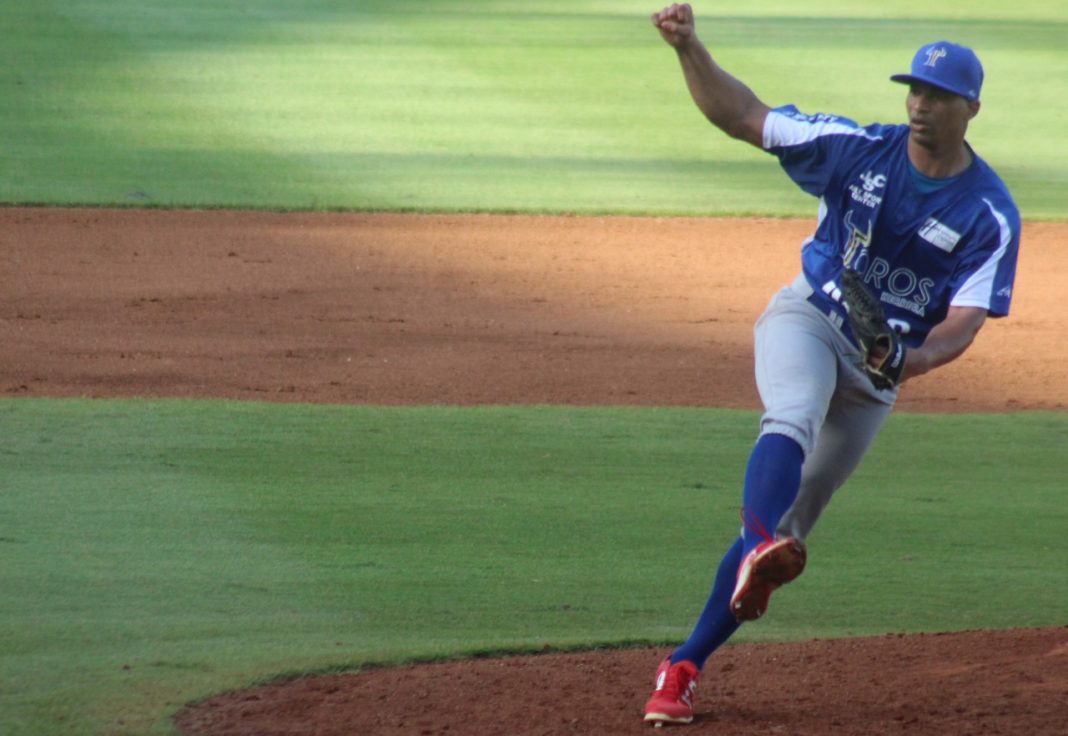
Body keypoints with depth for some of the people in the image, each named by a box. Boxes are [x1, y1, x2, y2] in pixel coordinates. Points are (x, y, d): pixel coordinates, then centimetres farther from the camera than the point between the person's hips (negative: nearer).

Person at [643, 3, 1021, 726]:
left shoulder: (992, 215, -10)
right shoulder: (858, 150, -7)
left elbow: (964, 323, -16)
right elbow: (742, 115, -4)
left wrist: (913, 357, -37)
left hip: (879, 372, 1)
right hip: (808, 320, -1)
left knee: (789, 528, 1)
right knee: (792, 420, -36)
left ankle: (685, 666, 7)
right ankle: (764, 552, -64)